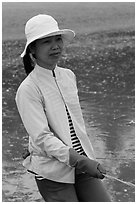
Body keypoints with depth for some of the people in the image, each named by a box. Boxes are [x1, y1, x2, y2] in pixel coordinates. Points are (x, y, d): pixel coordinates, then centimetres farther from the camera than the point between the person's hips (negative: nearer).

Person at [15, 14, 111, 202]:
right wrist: (80, 161, -27)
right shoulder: (27, 90, -13)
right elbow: (41, 137, -20)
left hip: (84, 164, 6)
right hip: (53, 173, -6)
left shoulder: (69, 76, 8)